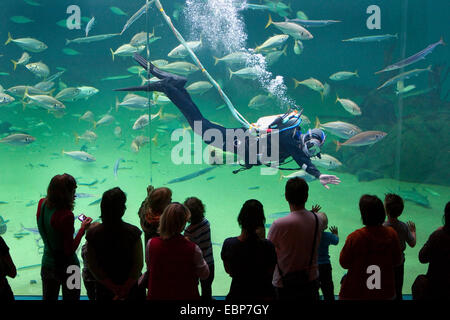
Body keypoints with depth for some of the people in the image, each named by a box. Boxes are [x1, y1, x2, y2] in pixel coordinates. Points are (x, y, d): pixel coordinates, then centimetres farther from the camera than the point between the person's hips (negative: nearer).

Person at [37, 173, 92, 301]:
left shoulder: (42, 204, -11)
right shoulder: (66, 215, -30)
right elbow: (70, 250, -24)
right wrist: (83, 229, -15)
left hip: (47, 263, 6)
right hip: (66, 266, -6)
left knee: (49, 298, 25)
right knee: (71, 298, 17)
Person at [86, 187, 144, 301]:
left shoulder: (93, 233, -14)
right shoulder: (133, 232, -18)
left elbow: (92, 266, -10)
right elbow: (138, 265, -16)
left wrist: (113, 288, -6)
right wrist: (124, 290, -9)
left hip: (104, 289, 1)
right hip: (131, 287, -1)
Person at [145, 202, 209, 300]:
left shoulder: (151, 244, -17)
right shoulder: (192, 249, -24)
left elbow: (149, 269, 0)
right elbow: (204, 275, -8)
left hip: (157, 295, 2)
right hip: (186, 296, -2)